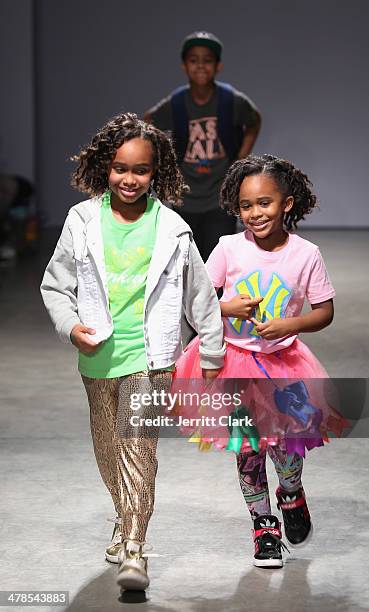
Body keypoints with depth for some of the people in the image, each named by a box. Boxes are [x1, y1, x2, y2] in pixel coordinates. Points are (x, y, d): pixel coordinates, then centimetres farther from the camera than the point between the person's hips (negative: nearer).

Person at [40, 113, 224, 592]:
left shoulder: (171, 229, -3)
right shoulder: (83, 220, 0)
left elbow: (200, 294, 7)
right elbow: (55, 285, 8)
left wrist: (212, 351, 13)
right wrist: (70, 326, -10)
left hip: (148, 355, -3)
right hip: (97, 356, 3)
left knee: (137, 446, -14)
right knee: (107, 450, 15)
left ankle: (134, 551, -13)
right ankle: (126, 519, 40)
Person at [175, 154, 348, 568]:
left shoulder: (306, 254, -8)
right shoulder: (229, 248, -7)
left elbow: (325, 311, -2)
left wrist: (289, 325, -19)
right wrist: (227, 307, -20)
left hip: (281, 361, 0)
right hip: (233, 359, 1)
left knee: (286, 441, -6)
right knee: (247, 449, 5)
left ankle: (291, 495, 29)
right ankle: (263, 525, 24)